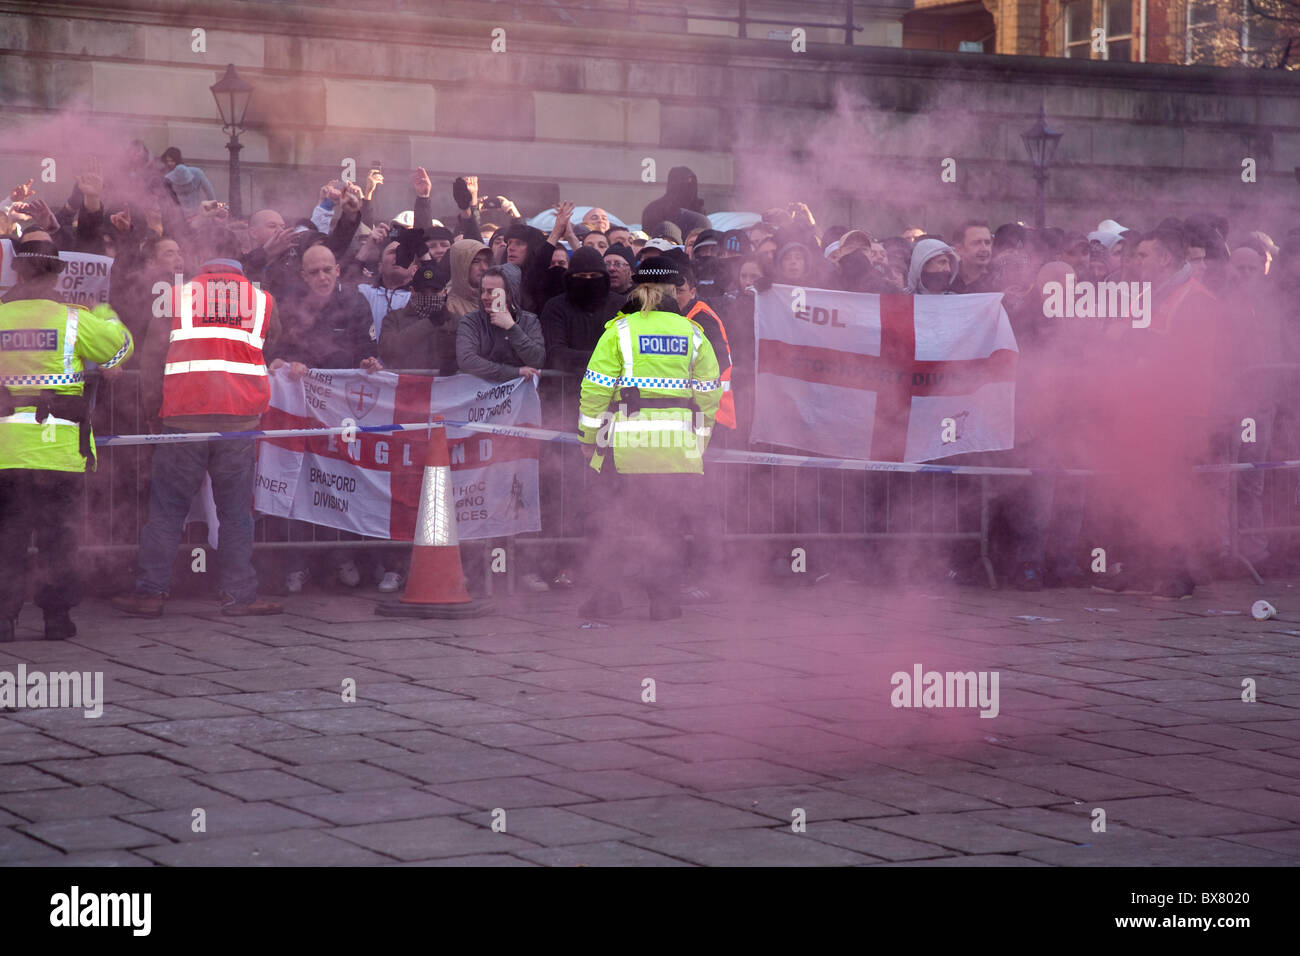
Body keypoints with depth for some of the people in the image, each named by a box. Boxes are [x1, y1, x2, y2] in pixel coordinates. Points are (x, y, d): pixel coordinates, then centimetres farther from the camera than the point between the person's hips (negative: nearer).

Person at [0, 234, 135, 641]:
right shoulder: (73, 318, -4)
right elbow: (120, 346, 9)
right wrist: (103, 312, 25)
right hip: (58, 442, -1)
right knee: (58, 531, 6)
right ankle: (57, 615, 6)